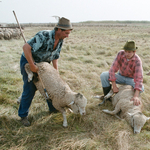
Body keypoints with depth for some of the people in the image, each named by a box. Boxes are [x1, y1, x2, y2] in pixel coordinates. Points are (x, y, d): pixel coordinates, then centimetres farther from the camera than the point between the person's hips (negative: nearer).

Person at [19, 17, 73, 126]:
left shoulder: (60, 41, -6)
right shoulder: (44, 36, -32)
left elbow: (55, 57, 4)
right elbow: (26, 47, -36)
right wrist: (32, 65, -34)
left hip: (42, 63, 7)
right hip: (28, 61, -7)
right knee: (30, 89, -7)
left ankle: (53, 107, 31)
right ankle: (23, 115, 10)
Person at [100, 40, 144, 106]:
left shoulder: (137, 60, -31)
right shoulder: (120, 53, -23)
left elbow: (139, 78, -42)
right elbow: (113, 69, -24)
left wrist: (136, 96, -55)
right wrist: (114, 86, -30)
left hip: (131, 79, -2)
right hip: (120, 76, 2)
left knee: (141, 88, -32)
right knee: (103, 75, -22)